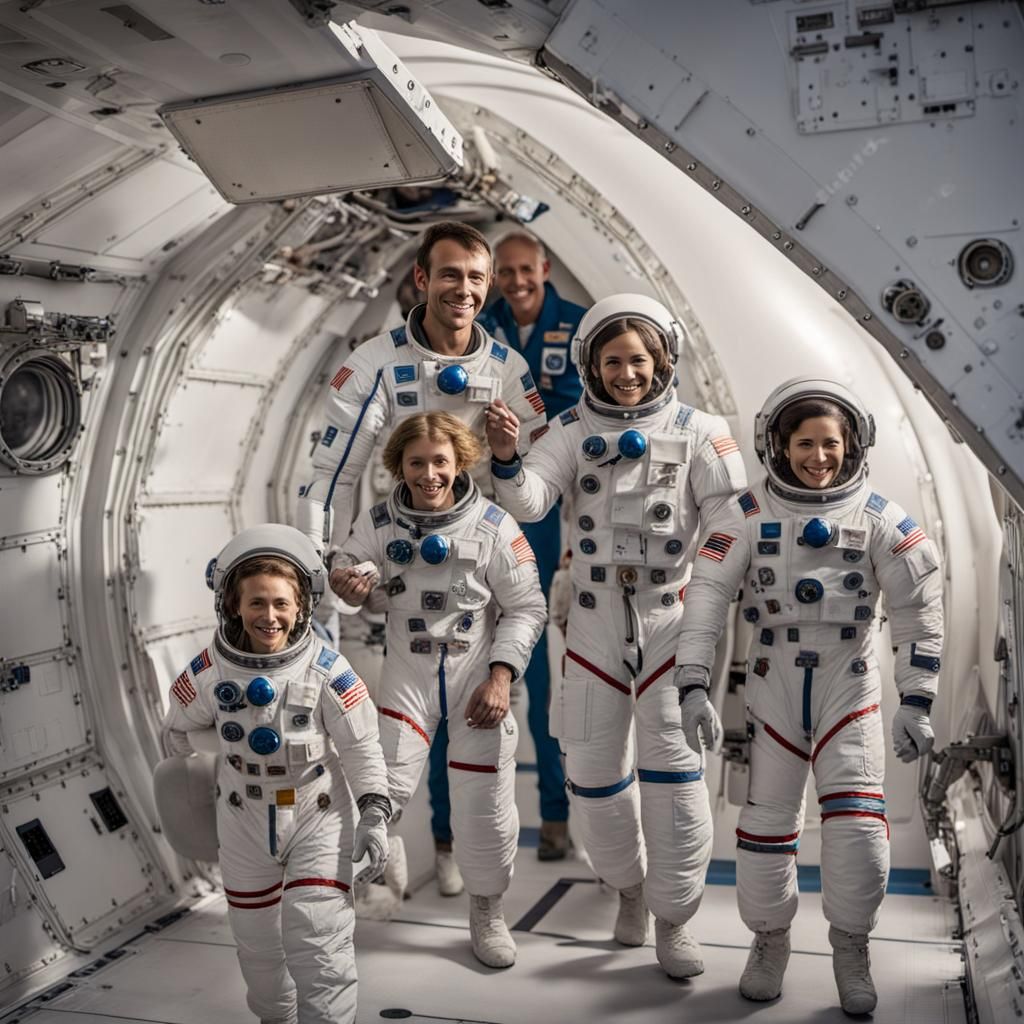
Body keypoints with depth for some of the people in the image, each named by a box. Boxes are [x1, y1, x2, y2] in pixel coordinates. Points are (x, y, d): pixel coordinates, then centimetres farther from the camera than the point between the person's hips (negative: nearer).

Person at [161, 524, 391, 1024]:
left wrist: (374, 813, -14)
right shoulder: (210, 671, -13)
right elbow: (177, 729, 6)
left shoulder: (326, 670, -19)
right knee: (257, 937, 18)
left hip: (319, 817, -3)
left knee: (318, 936, -11)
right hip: (245, 821, 3)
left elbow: (361, 745, -10)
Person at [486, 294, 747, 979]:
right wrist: (506, 458, -31)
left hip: (673, 615, -2)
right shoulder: (575, 430, 2)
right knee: (594, 768, 9)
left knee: (674, 764, -6)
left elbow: (730, 524, -6)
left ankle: (674, 918, 11)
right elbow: (530, 501, -11)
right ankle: (629, 885, 35)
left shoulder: (697, 431, -2)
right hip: (597, 618, 2)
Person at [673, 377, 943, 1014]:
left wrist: (917, 701, -6)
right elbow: (708, 593, -8)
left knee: (858, 815, -11)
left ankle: (851, 946, 14)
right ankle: (770, 938, 29)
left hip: (851, 685, 0)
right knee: (767, 818, 6)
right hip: (774, 683, 1)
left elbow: (919, 608, -3)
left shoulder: (878, 518, -4)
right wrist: (694, 684, -15)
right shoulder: (752, 515, -3)